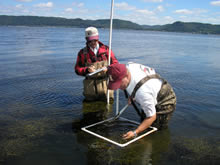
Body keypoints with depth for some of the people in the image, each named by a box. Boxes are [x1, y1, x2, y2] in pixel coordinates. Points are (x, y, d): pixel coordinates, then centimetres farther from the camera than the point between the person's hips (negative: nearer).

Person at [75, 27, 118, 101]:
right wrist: (87, 70, -18)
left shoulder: (106, 49, 4)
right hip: (90, 85, 0)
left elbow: (115, 64, 4)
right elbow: (77, 69, 2)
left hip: (105, 83, 0)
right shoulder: (82, 53, 3)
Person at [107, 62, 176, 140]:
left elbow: (152, 117, -32)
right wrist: (132, 96, -4)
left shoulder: (142, 91, -46)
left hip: (164, 103, -8)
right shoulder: (128, 66, -24)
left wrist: (135, 132, -36)